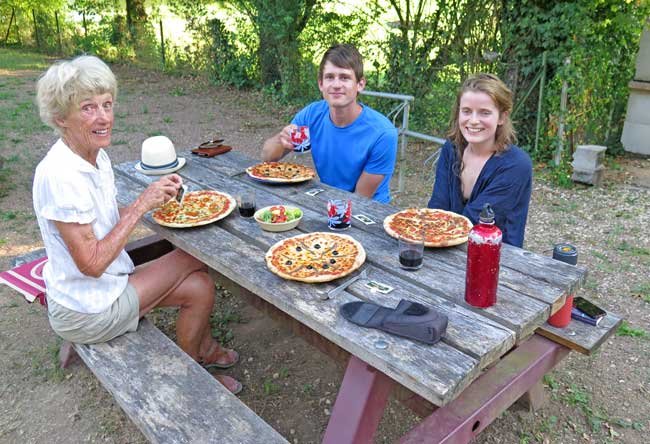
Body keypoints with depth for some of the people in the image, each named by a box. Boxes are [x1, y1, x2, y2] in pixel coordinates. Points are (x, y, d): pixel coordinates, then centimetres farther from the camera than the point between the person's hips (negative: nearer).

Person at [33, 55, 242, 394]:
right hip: (85, 311, -7)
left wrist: (154, 198, -6)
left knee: (199, 286, 1)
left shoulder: (97, 156, 0)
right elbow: (92, 263, -25)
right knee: (197, 260, -4)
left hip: (108, 281, 7)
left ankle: (205, 352, 29)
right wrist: (141, 206, -23)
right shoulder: (60, 175, -28)